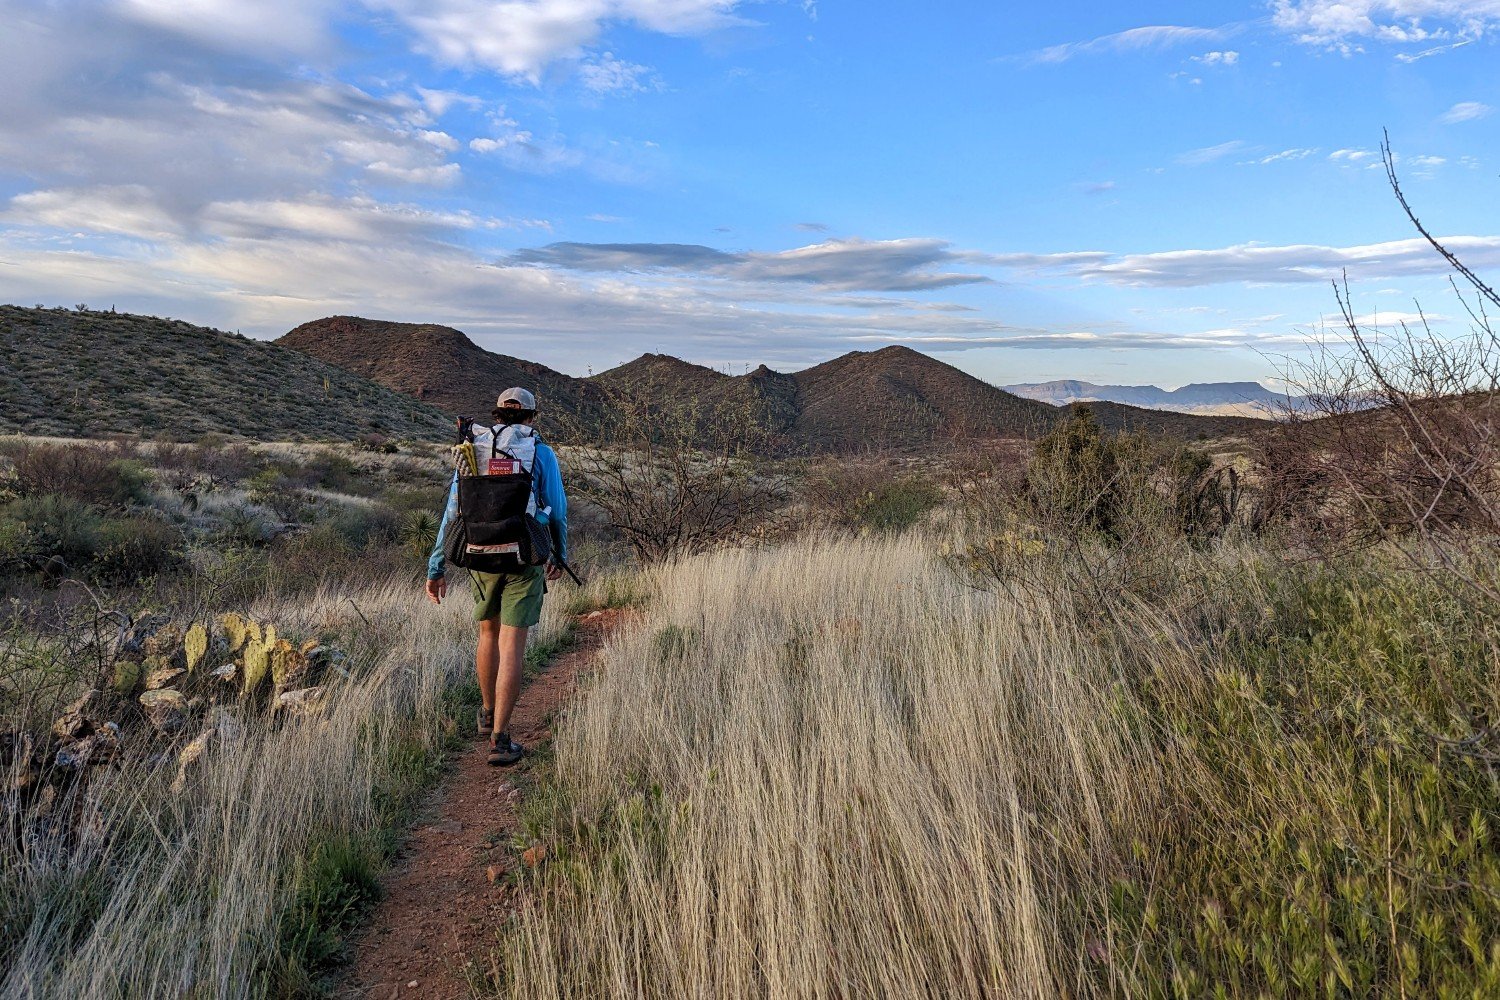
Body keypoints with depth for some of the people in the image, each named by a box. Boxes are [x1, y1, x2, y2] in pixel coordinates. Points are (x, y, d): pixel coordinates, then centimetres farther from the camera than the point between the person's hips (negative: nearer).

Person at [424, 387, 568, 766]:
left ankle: (488, 713, 40)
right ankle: (499, 739, -5)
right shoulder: (542, 454, -3)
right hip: (525, 560, -3)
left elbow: (452, 511, 3)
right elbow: (557, 511, 1)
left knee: (489, 633, 23)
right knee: (512, 646, -3)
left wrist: (436, 567, 6)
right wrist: (560, 555, 17)